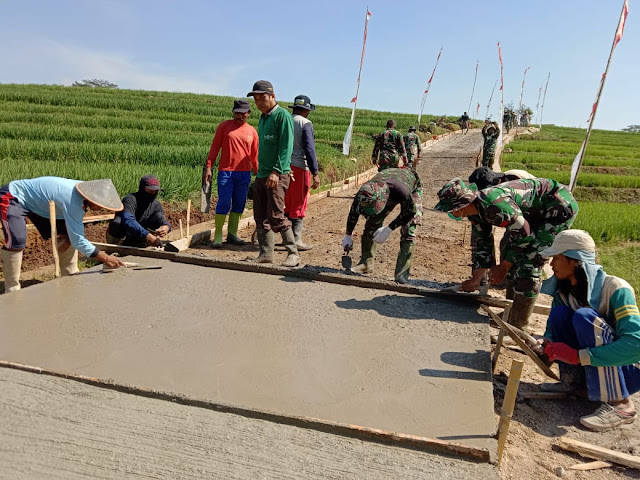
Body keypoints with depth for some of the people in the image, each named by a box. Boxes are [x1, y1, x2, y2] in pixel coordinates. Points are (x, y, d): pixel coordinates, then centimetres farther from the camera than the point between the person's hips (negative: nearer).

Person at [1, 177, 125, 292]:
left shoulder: (84, 190, -13)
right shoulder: (73, 201, -38)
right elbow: (78, 240, -33)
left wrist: (68, 237, -14)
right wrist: (106, 258, -31)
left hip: (37, 203, 9)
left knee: (66, 234, 2)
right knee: (17, 243, -26)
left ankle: (71, 276, 11)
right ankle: (12, 290, -11)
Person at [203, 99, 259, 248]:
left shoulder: (252, 131, 11)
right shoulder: (224, 126, 3)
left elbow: (255, 155, 14)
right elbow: (214, 147, 1)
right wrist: (208, 167, -6)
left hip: (244, 173, 3)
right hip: (226, 171, -3)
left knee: (239, 205, 7)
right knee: (223, 204, -6)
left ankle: (232, 234, 19)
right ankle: (218, 236, 1)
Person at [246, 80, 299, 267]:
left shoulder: (282, 115, -6)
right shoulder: (263, 118, 20)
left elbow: (286, 147, -15)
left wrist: (277, 171, -23)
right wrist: (261, 171, 16)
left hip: (278, 175, -9)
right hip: (261, 175, 9)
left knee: (276, 217, -11)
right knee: (261, 218, 8)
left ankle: (293, 253, 0)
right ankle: (265, 254, 16)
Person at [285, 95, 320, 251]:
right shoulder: (306, 123, -8)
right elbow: (310, 149, -15)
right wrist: (315, 173, -14)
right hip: (299, 167, -6)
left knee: (288, 204, 15)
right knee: (299, 205, 0)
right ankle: (296, 240, 3)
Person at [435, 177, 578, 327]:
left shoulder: (496, 204, -34)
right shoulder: (475, 211, -4)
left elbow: (523, 236, -24)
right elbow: (483, 245, 5)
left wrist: (503, 267, -13)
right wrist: (475, 280, 6)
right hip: (536, 212, 10)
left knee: (528, 264, -16)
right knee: (508, 249, 13)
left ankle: (517, 326, -5)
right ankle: (512, 311, 25)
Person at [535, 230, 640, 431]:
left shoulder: (615, 289, -24)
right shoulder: (564, 291, -4)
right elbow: (552, 330, 5)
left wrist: (577, 355, -37)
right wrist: (547, 344, -20)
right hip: (594, 369, 6)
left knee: (584, 316, -29)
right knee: (559, 313, -14)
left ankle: (619, 404, -23)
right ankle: (574, 382, -1)